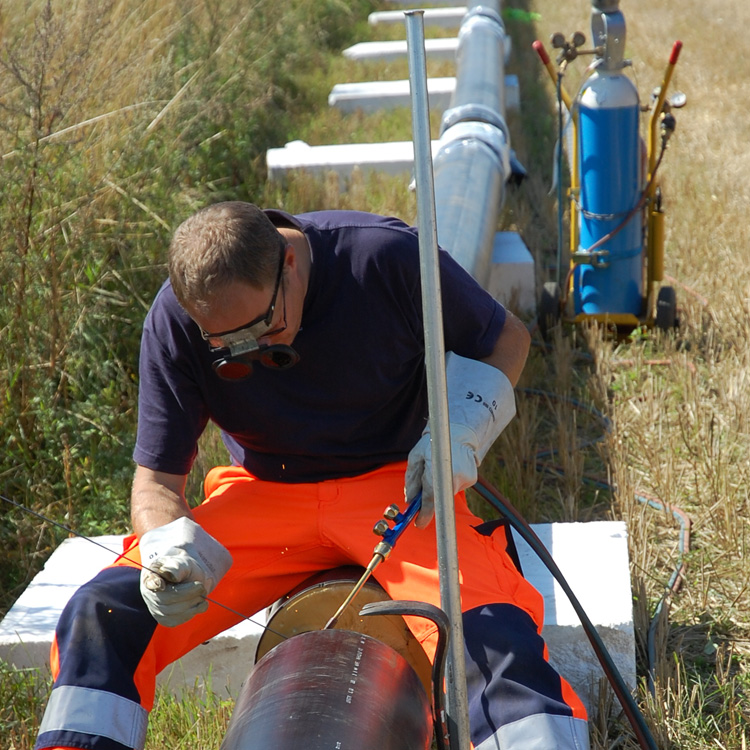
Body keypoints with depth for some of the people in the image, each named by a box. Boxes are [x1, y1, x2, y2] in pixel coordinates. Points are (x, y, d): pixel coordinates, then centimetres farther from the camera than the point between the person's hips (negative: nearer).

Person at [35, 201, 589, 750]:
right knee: (103, 614, -17)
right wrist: (169, 554, -28)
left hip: (396, 485, -2)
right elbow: (157, 478, -6)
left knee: (491, 634, -31)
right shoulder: (175, 321, -14)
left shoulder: (387, 256, -19)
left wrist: (458, 431, -18)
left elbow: (507, 338, -1)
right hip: (267, 498, 2)